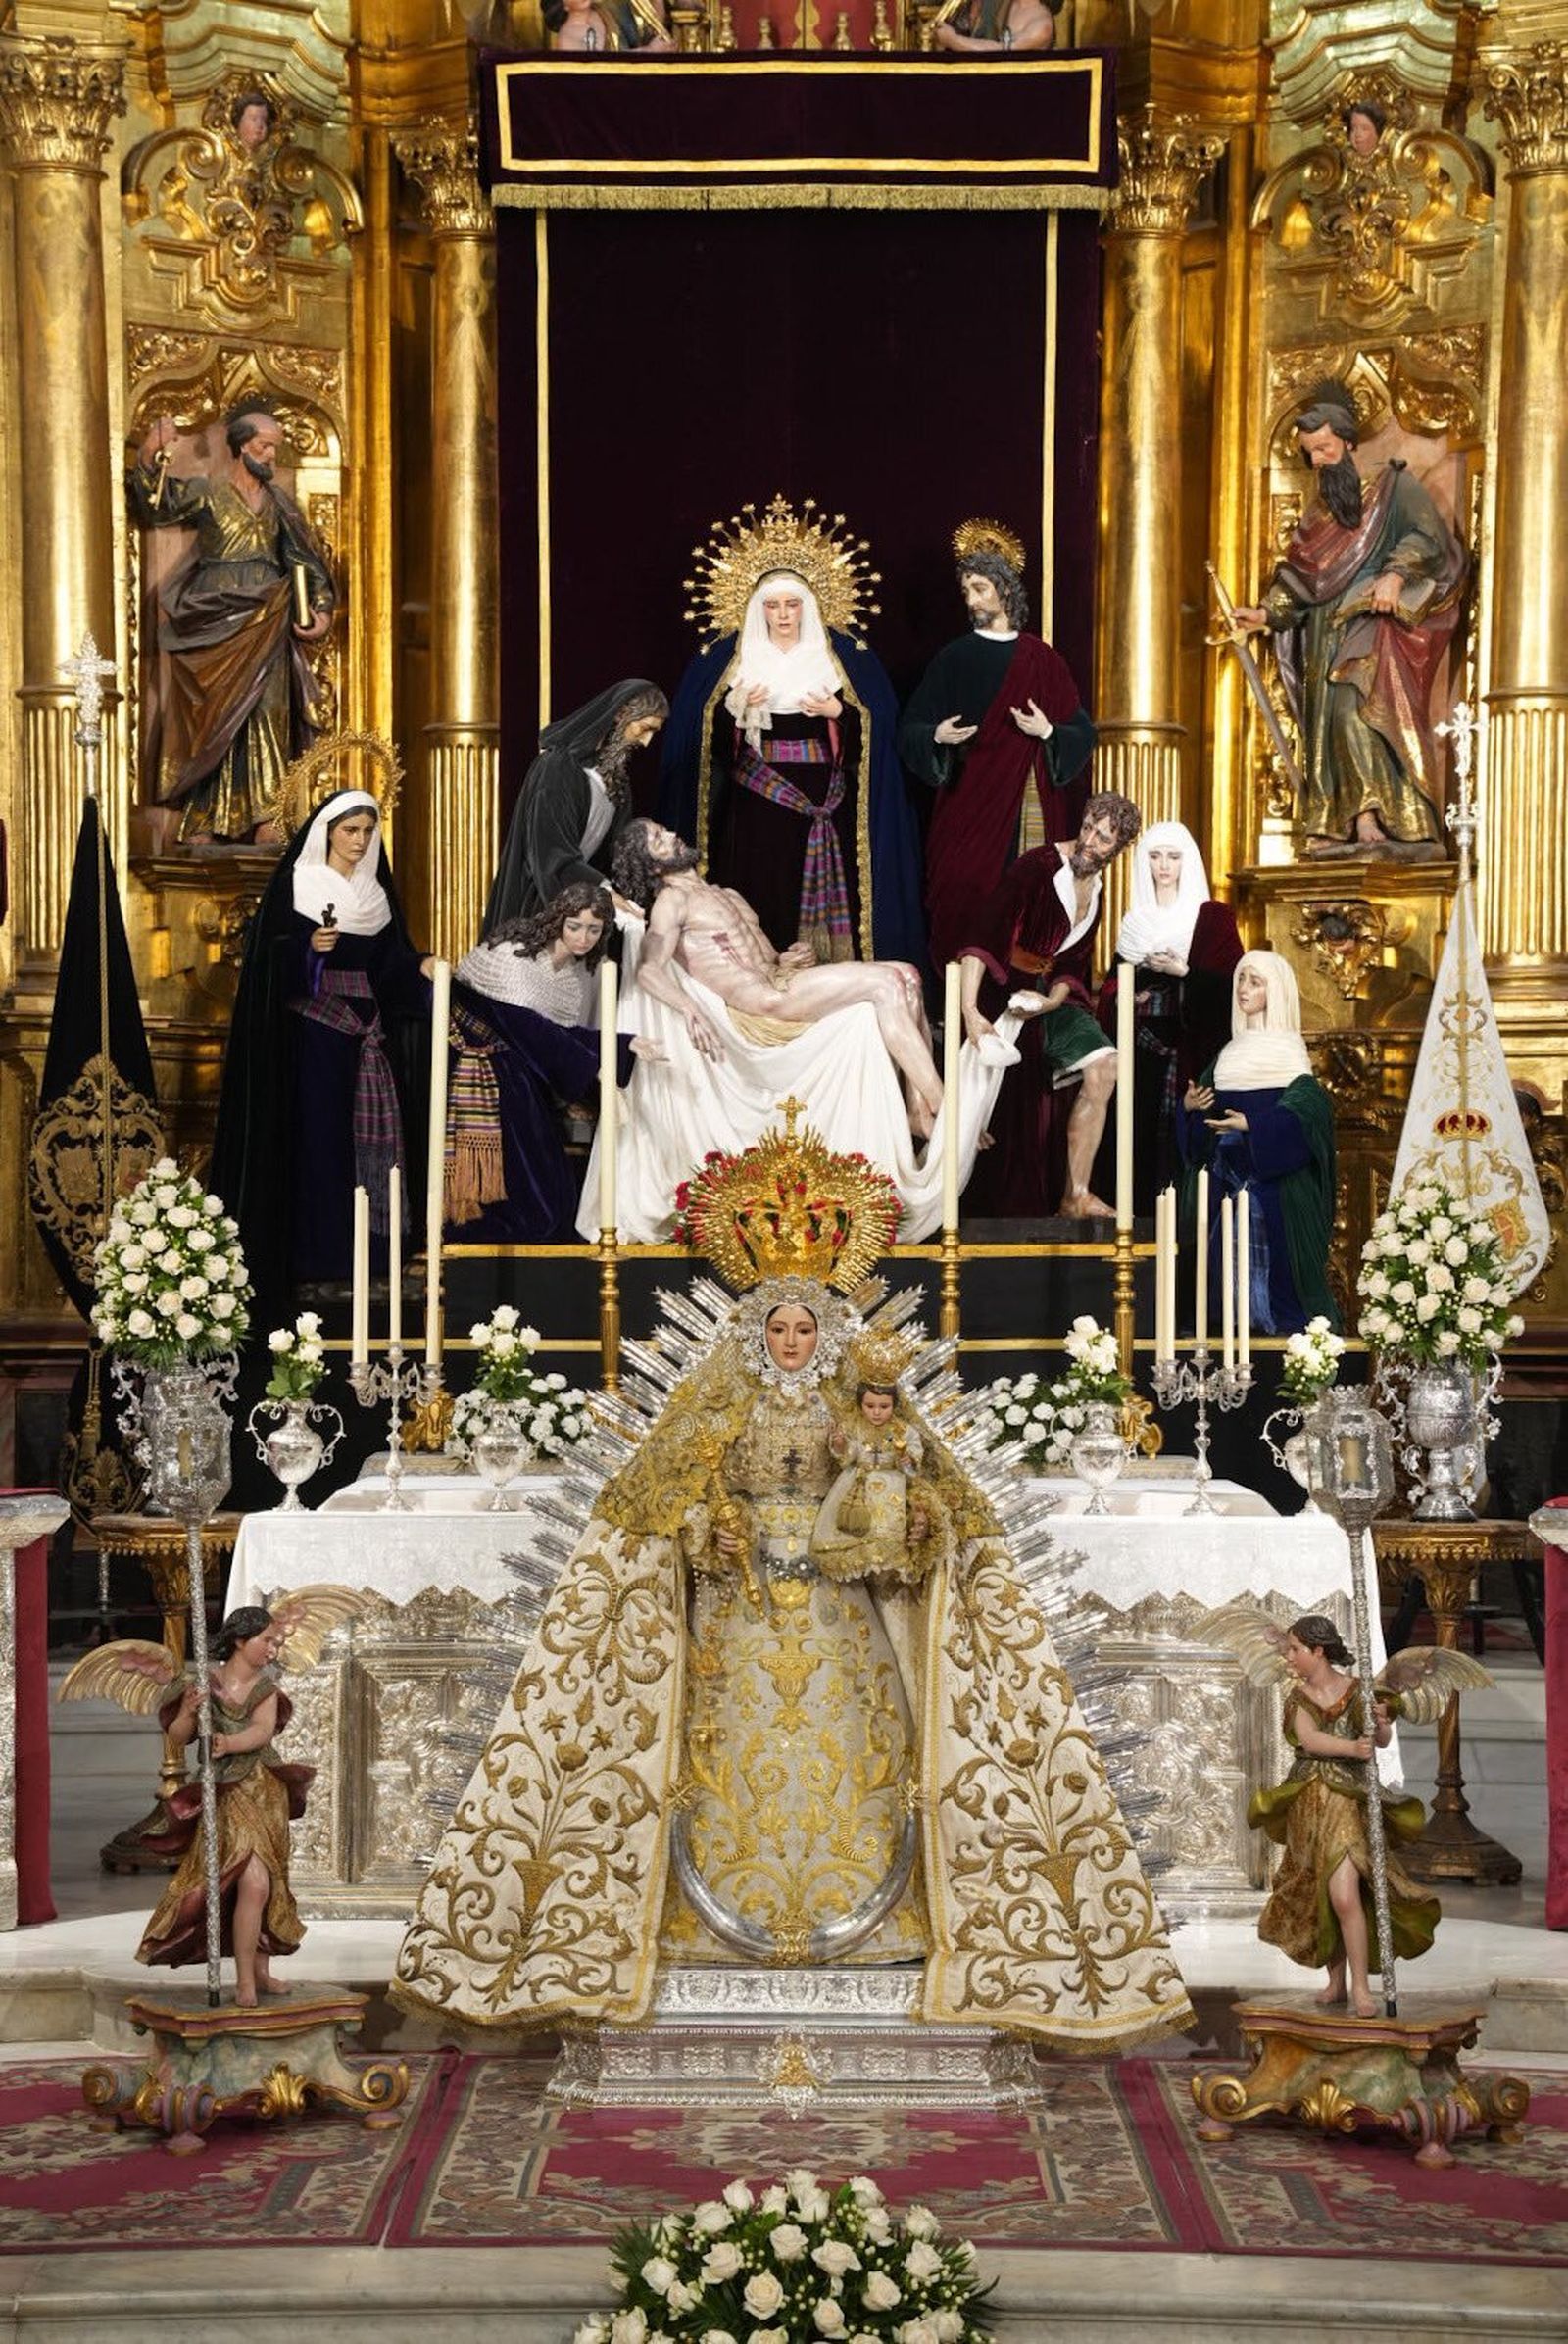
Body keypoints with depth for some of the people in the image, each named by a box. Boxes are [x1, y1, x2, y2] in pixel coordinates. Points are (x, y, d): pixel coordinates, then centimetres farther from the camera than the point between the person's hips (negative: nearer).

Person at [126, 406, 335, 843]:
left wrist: (321, 609, 2)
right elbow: (156, 506, -12)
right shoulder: (205, 493, 4)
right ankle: (205, 821, -2)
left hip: (266, 625, 3)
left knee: (266, 720, -5)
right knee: (215, 720, -3)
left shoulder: (278, 501, 15)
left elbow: (306, 561, 16)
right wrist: (149, 462, -29)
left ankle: (265, 820, -6)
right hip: (217, 622, -3)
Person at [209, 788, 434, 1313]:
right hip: (313, 1026, -5)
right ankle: (317, 1258, -4)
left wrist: (421, 967, -6)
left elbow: (389, 960, 12)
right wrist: (307, 947, -24)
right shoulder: (297, 884, -2)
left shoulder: (376, 889, 14)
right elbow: (270, 954, -7)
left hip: (366, 1024, 6)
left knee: (370, 1133, 2)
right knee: (318, 1135, -8)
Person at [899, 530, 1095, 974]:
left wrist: (1048, 731, -14)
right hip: (970, 804, 0)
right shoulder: (953, 659, 8)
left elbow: (1082, 733, 6)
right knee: (967, 901, -7)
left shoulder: (1043, 661, 8)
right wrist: (937, 736, -16)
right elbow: (910, 730, 5)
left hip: (1032, 811, 0)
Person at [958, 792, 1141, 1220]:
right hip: (1002, 993, -7)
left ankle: (1076, 1196, -8)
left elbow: (1072, 964, 8)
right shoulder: (1039, 866, -19)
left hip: (1048, 993, 7)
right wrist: (970, 1012, -38)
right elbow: (980, 936, -29)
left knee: (1102, 1066, -11)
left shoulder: (1095, 887, 6)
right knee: (1010, 1101, -7)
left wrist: (1053, 1001, -15)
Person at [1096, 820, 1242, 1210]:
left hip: (1190, 1056, -4)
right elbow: (1111, 986, 19)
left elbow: (1230, 983, -5)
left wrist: (1184, 972, -18)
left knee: (1182, 1145, -10)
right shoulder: (1136, 921, 17)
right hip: (1142, 1055, 4)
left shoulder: (1212, 917, 2)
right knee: (1144, 1145, 1)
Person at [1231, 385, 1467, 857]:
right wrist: (1267, 612, 5)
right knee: (1328, 721, -3)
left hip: (1373, 622, -6)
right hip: (1327, 634, 7)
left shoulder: (1393, 484, 5)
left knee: (1355, 706, -25)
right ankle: (1334, 831, -6)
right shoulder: (1319, 509, 23)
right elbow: (1298, 572, 19)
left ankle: (1369, 818, -31)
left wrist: (1396, 574, -24)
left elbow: (1427, 534, -8)